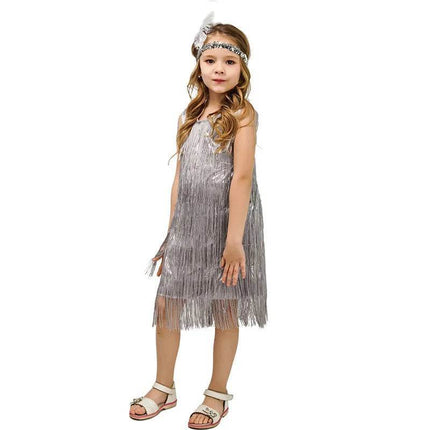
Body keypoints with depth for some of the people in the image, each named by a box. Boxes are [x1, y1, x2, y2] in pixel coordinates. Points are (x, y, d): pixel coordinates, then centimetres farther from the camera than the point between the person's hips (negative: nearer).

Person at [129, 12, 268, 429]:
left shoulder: (242, 113, -9)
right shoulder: (190, 116, 10)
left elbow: (242, 176, -17)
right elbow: (180, 178, 12)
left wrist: (234, 239, -22)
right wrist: (172, 233, 12)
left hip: (228, 223, -6)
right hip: (188, 224, 6)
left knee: (225, 310, 7)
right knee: (167, 304, 9)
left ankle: (218, 394, 26)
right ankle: (164, 387, 29)